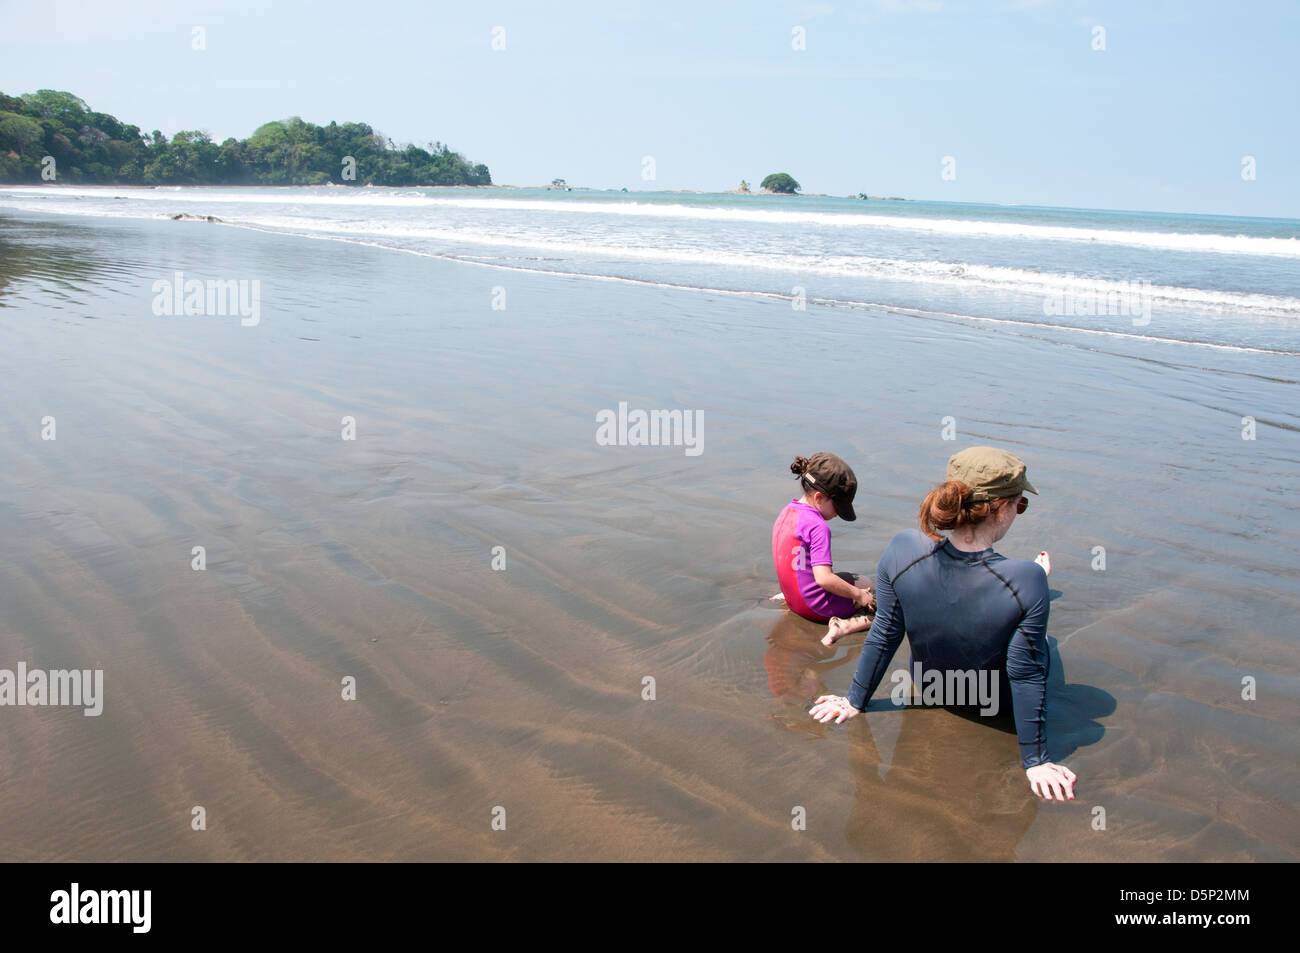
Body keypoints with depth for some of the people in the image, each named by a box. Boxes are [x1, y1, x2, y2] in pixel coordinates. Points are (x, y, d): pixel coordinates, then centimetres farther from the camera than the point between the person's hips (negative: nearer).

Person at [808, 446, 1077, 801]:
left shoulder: (902, 551, -31)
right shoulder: (1026, 582, -38)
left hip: (929, 689, 2)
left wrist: (856, 701, -3)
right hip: (997, 703, -2)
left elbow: (882, 637, -18)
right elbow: (1027, 677, -27)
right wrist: (1036, 762, -13)